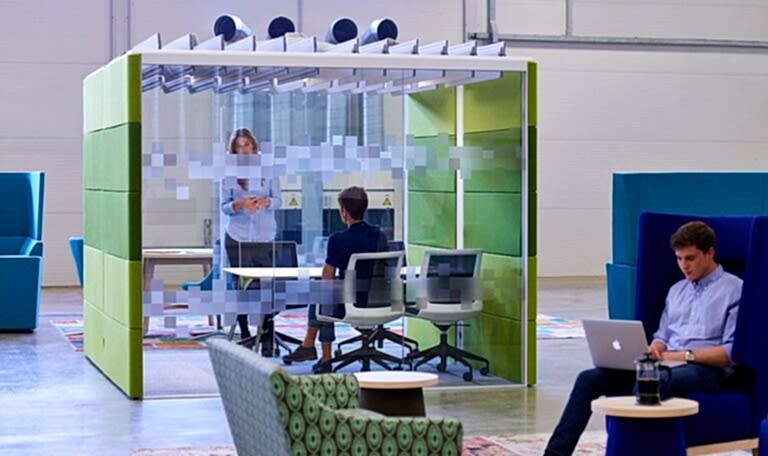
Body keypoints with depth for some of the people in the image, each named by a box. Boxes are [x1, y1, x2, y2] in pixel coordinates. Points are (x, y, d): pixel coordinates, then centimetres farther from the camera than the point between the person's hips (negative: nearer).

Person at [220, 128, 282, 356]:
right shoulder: (229, 173, 5)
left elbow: (278, 200, 5)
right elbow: (224, 206, 4)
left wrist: (265, 202, -16)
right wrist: (240, 204, -16)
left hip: (265, 236, 0)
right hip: (238, 238, 0)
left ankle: (267, 338, 3)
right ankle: (245, 335, 14)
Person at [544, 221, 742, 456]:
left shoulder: (735, 290, 2)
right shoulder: (677, 290, 25)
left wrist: (686, 355, -16)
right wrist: (655, 348, 0)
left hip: (706, 369, -7)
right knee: (589, 378, -14)